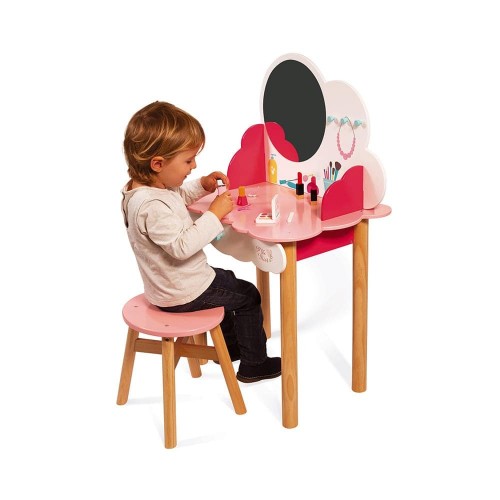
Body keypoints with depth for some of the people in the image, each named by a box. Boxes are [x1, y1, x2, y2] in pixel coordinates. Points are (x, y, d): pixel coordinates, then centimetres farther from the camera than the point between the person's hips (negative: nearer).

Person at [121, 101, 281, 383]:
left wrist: (202, 186, 4)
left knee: (226, 280, 33)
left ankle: (230, 346, 47)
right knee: (247, 296, 6)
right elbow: (181, 246, -39)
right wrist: (214, 215, -33)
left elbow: (177, 198, 20)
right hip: (184, 294, -10)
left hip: (168, 284, 10)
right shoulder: (151, 205, -34)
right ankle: (254, 364, 22)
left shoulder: (148, 187, -2)